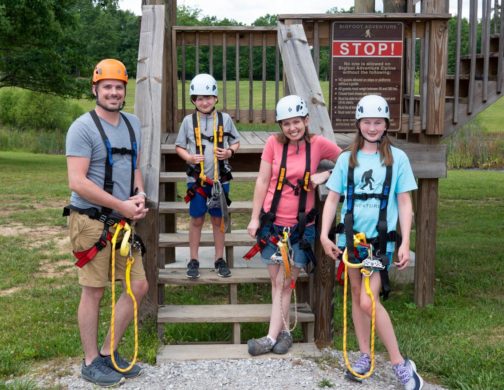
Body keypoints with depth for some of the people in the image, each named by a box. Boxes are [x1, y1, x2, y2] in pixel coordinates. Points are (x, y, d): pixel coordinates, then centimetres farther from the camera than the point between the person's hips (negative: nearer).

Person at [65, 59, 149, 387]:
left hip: (123, 222, 7)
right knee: (94, 292, 2)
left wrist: (140, 193, 1)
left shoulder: (133, 124, 11)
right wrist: (121, 204, -18)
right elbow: (77, 182, -19)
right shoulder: (83, 127, -12)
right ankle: (92, 363, 19)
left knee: (139, 287, 9)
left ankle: (109, 353, 25)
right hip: (92, 221, -7)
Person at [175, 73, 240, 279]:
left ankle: (219, 259, 23)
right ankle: (193, 260, 19)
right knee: (196, 219, 8)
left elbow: (236, 142, 9)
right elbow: (179, 146, 6)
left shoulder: (224, 119, -1)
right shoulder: (189, 121, -2)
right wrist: (189, 157, -13)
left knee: (218, 219, 11)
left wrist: (230, 152, -11)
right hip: (197, 179, 0)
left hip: (220, 178, 1)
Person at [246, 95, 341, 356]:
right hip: (272, 222, 1)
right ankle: (284, 331, 23)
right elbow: (262, 181, 0)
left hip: (301, 226, -1)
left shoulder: (318, 144, -5)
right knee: (277, 282, 9)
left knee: (284, 283, 3)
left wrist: (325, 175, -11)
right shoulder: (274, 143, -4)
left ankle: (272, 336, 9)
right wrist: (254, 218, -1)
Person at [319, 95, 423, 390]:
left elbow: (404, 202, 0)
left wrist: (405, 243, -6)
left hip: (381, 238, -3)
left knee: (369, 301, -12)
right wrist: (324, 234, -3)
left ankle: (400, 363, 2)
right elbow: (332, 199, 7)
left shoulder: (397, 157, -1)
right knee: (356, 297, 11)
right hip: (351, 236, 4)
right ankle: (365, 356, 26)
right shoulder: (347, 158, 5)